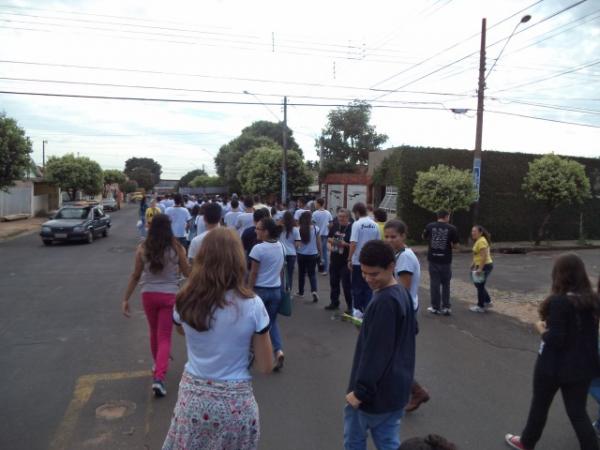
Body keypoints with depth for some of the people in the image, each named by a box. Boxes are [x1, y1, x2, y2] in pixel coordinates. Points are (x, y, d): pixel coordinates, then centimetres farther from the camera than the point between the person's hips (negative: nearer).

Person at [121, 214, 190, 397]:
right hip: (169, 295, -2)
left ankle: (158, 365, 45)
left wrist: (126, 299, 6)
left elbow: (136, 276, -2)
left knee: (154, 332, 24)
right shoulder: (176, 248, -10)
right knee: (164, 336, 4)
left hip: (148, 295, 2)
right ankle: (159, 377, -9)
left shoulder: (142, 248, -6)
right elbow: (187, 272, 0)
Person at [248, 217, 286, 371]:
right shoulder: (280, 246, 1)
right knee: (272, 321, 17)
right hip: (276, 290, 5)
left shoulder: (258, 248, -17)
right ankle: (278, 350, -2)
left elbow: (253, 273, -13)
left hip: (260, 290, -5)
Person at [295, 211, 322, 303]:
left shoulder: (298, 229, -9)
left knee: (301, 273, 16)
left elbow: (297, 243, -3)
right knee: (312, 273, 7)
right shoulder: (315, 229, -6)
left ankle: (301, 292, 26)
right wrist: (319, 252, 12)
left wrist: (296, 249, 14)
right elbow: (318, 242, 1)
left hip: (301, 254, 0)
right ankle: (314, 290, -14)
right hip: (312, 254, 0)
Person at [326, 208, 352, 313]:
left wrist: (344, 244, -26)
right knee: (333, 282, 18)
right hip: (334, 259, 7)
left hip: (345, 261, -7)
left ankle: (350, 306, 10)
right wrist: (331, 240, -4)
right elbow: (329, 237, 17)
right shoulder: (335, 225, 5)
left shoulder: (351, 228, -15)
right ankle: (334, 302, 33)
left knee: (346, 285, -2)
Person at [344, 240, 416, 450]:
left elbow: (376, 352, -25)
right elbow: (412, 330, 18)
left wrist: (360, 390, -19)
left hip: (377, 390, -8)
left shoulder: (384, 302, -25)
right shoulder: (402, 294, 4)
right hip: (396, 388, 9)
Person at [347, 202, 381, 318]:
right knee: (369, 287, 12)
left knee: (357, 287, 8)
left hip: (358, 261, -4)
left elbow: (353, 243, -17)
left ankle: (358, 310, 12)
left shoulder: (357, 224, -12)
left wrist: (349, 259, -11)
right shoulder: (374, 225, 3)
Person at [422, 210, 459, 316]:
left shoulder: (430, 226, -2)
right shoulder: (452, 228, -8)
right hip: (446, 260, -1)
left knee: (434, 283, 8)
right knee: (445, 284, 12)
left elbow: (424, 237, 15)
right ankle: (446, 307, 12)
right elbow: (455, 246, -6)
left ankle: (435, 307, 13)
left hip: (433, 259, 1)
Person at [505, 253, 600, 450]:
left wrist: (542, 328, -6)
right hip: (581, 366, 5)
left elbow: (555, 340, -25)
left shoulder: (559, 301, -24)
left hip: (553, 366, -5)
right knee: (578, 413, 16)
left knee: (539, 406, 17)